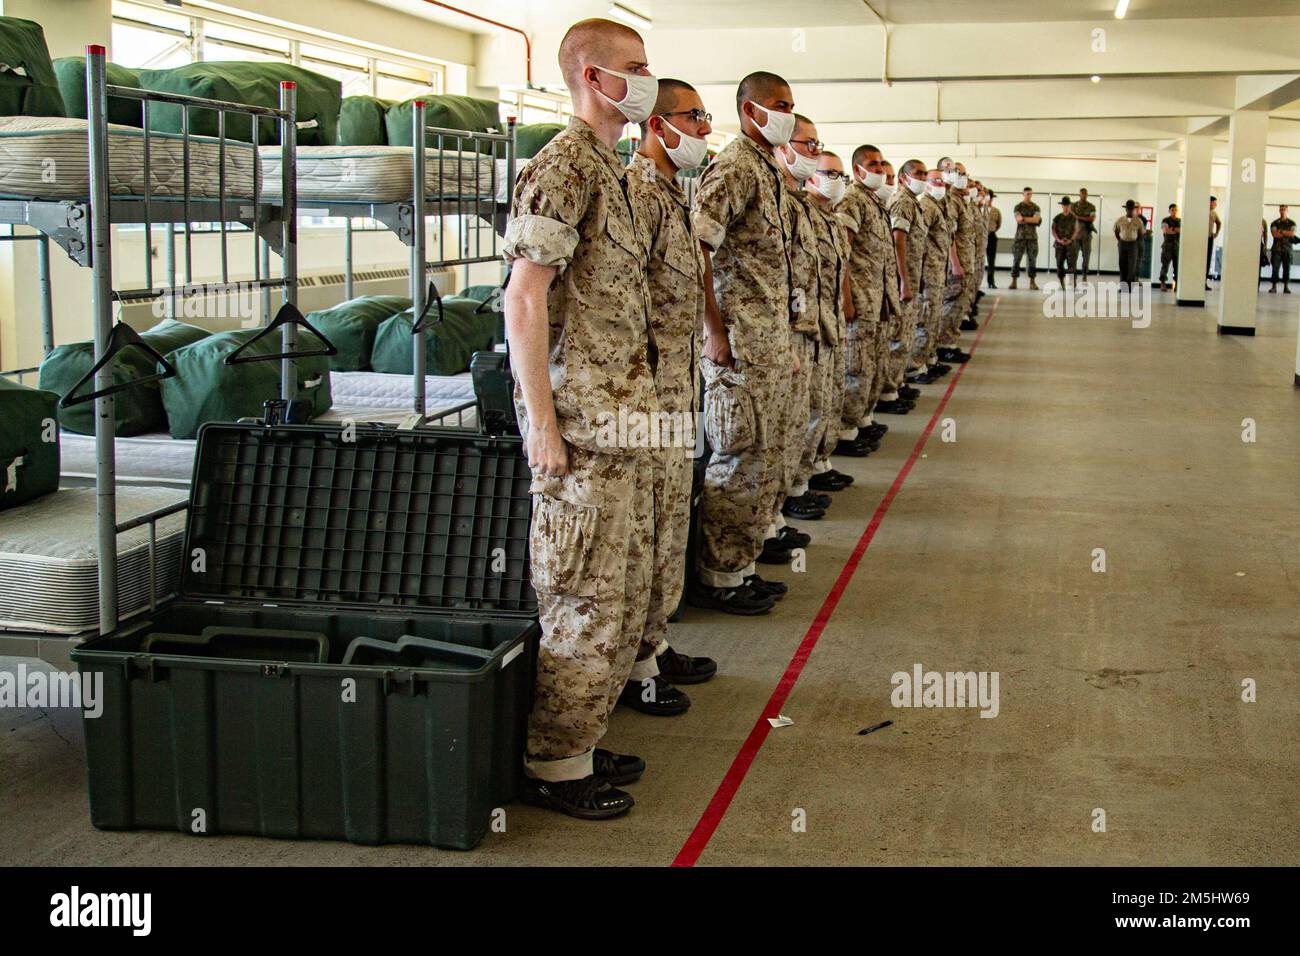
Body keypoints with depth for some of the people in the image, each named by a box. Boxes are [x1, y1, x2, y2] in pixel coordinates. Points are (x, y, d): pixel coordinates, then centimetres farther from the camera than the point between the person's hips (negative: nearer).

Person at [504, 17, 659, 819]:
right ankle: (555, 762, 8)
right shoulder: (563, 168, -13)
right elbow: (525, 300, -18)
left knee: (623, 594, 14)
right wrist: (542, 421, -20)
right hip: (582, 422, -10)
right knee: (585, 598, -3)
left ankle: (582, 741, 25)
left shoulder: (611, 169, 16)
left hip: (624, 417, 10)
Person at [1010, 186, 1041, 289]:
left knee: (1033, 259, 0)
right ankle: (1014, 281, 1)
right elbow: (1018, 219, -10)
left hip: (1032, 236, 1)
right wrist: (1031, 220, -11)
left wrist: (1024, 218, -10)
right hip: (1020, 236, -1)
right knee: (1016, 259, -3)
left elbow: (1037, 219, -7)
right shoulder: (1018, 207, 5)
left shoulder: (1036, 207, 9)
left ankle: (1032, 282, 3)